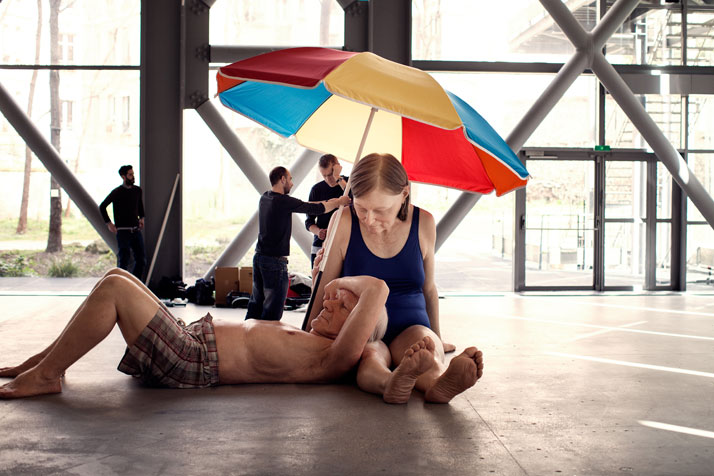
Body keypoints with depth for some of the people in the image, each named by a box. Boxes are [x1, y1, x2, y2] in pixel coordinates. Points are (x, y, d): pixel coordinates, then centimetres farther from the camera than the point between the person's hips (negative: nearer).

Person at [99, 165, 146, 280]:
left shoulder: (137, 190, 8)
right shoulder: (117, 192, -7)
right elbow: (102, 207, -2)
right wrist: (108, 223, -4)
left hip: (136, 230, 5)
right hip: (123, 231, -5)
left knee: (141, 259, 4)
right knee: (124, 260, -3)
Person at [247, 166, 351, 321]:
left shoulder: (265, 198, 9)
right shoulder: (283, 201, -16)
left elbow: (300, 204, 18)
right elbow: (317, 209, -10)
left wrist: (325, 202, 20)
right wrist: (339, 202, 6)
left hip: (259, 256, 9)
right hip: (275, 260, -9)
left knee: (256, 301, 17)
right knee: (273, 307, -2)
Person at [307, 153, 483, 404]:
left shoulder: (423, 223, 2)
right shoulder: (344, 223, -4)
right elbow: (327, 288, 4)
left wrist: (437, 338, 23)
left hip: (410, 327, 2)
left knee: (428, 350, -34)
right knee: (370, 356, -38)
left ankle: (439, 383, -66)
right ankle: (391, 382, -69)